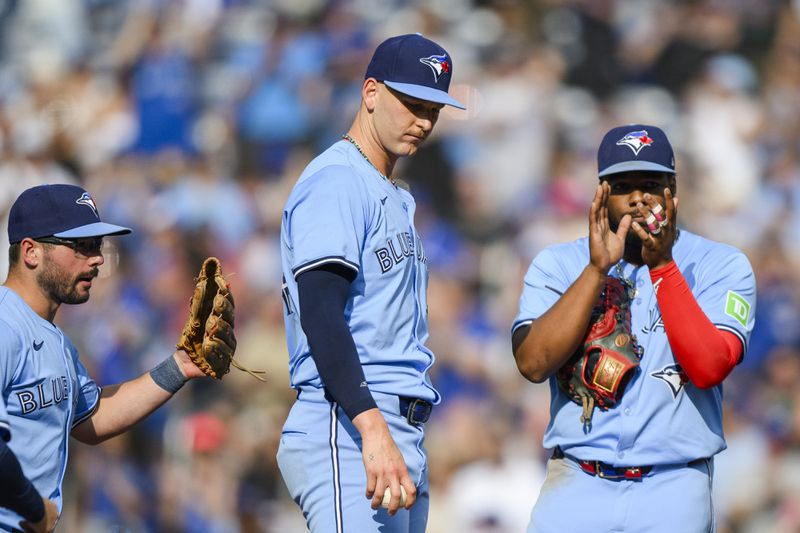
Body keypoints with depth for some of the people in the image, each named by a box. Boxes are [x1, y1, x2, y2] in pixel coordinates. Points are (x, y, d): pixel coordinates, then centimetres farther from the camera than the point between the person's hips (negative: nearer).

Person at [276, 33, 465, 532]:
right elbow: (320, 312, -19)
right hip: (348, 432, -10)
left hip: (403, 436, 10)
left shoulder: (397, 199, 25)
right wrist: (373, 428, -29)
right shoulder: (336, 181, -6)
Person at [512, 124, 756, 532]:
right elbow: (533, 363, -8)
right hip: (577, 485, 1)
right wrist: (598, 268, -13)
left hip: (673, 488, -1)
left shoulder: (720, 266, 3)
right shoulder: (557, 265, 7)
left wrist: (662, 266, -15)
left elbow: (708, 368, -12)